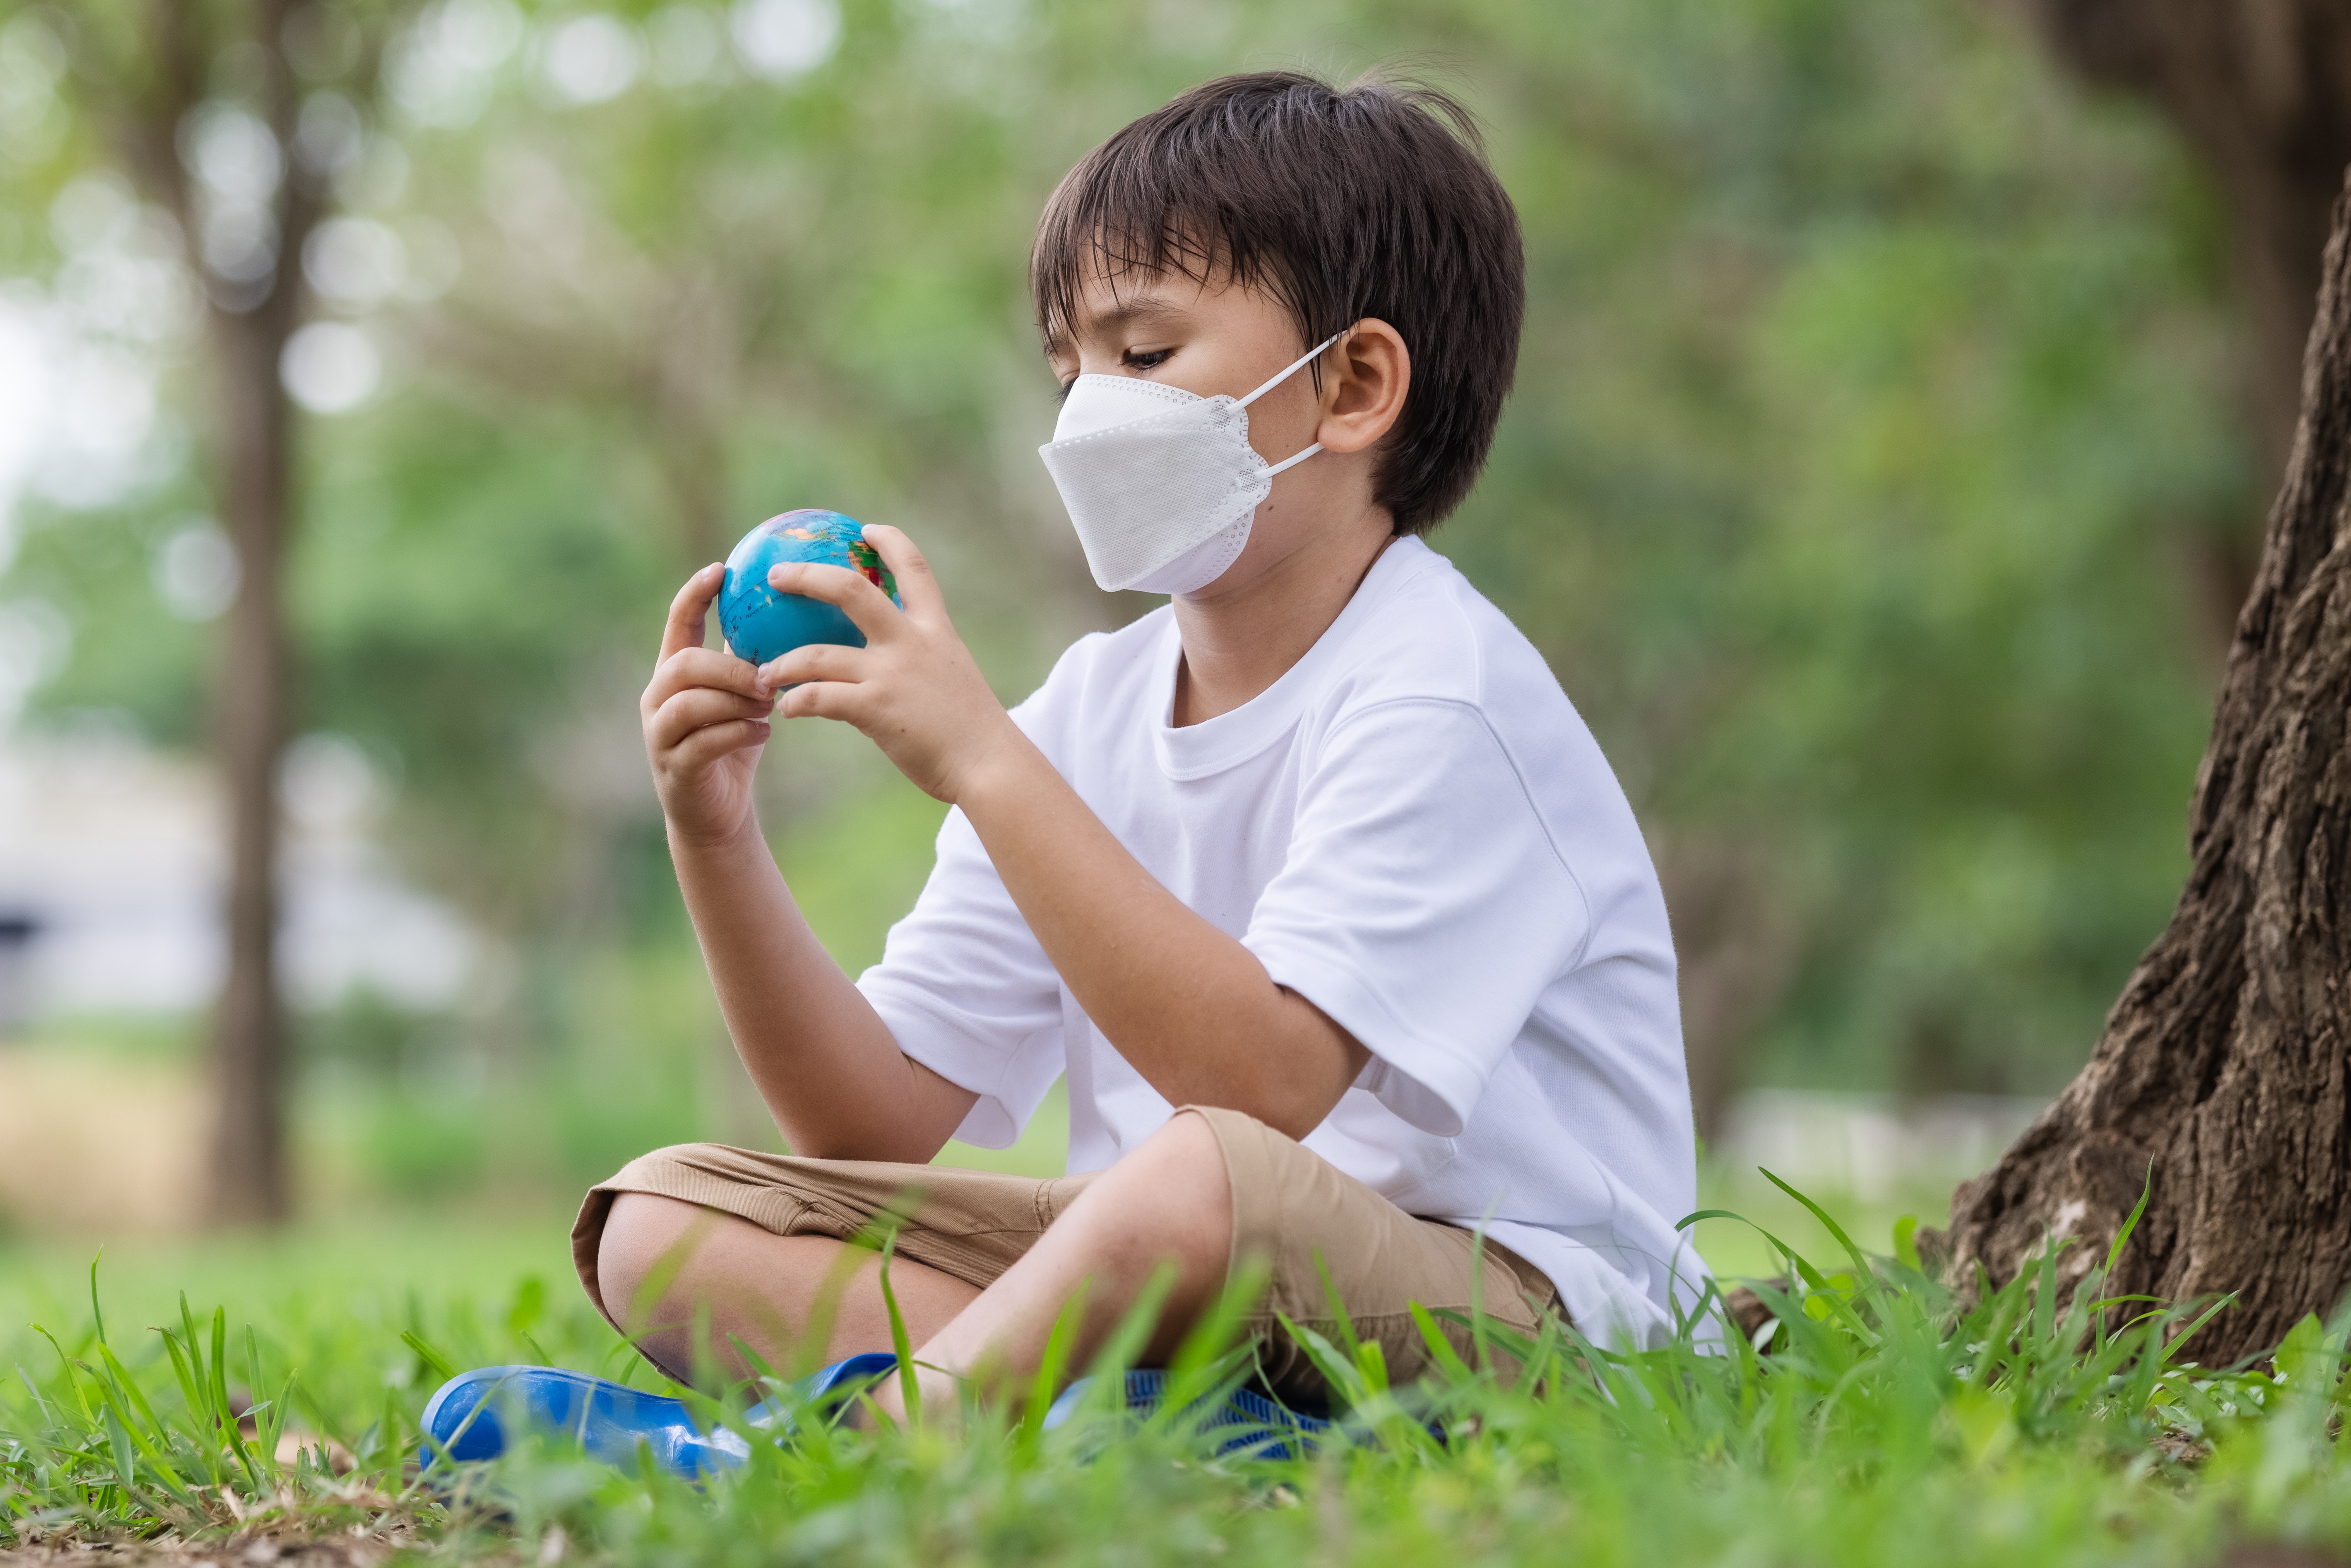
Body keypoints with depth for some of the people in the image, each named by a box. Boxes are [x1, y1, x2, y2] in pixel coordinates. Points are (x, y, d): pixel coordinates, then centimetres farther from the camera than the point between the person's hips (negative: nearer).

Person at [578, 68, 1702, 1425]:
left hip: (1500, 1302, -8)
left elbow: (1263, 1085, -28)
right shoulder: (1091, 709, 9)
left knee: (1206, 1182, -42)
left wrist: (985, 761, -27)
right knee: (663, 1222, -7)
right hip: (1156, 1277, 8)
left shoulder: (1438, 690, -13)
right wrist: (721, 844, -8)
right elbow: (881, 1125, 7)